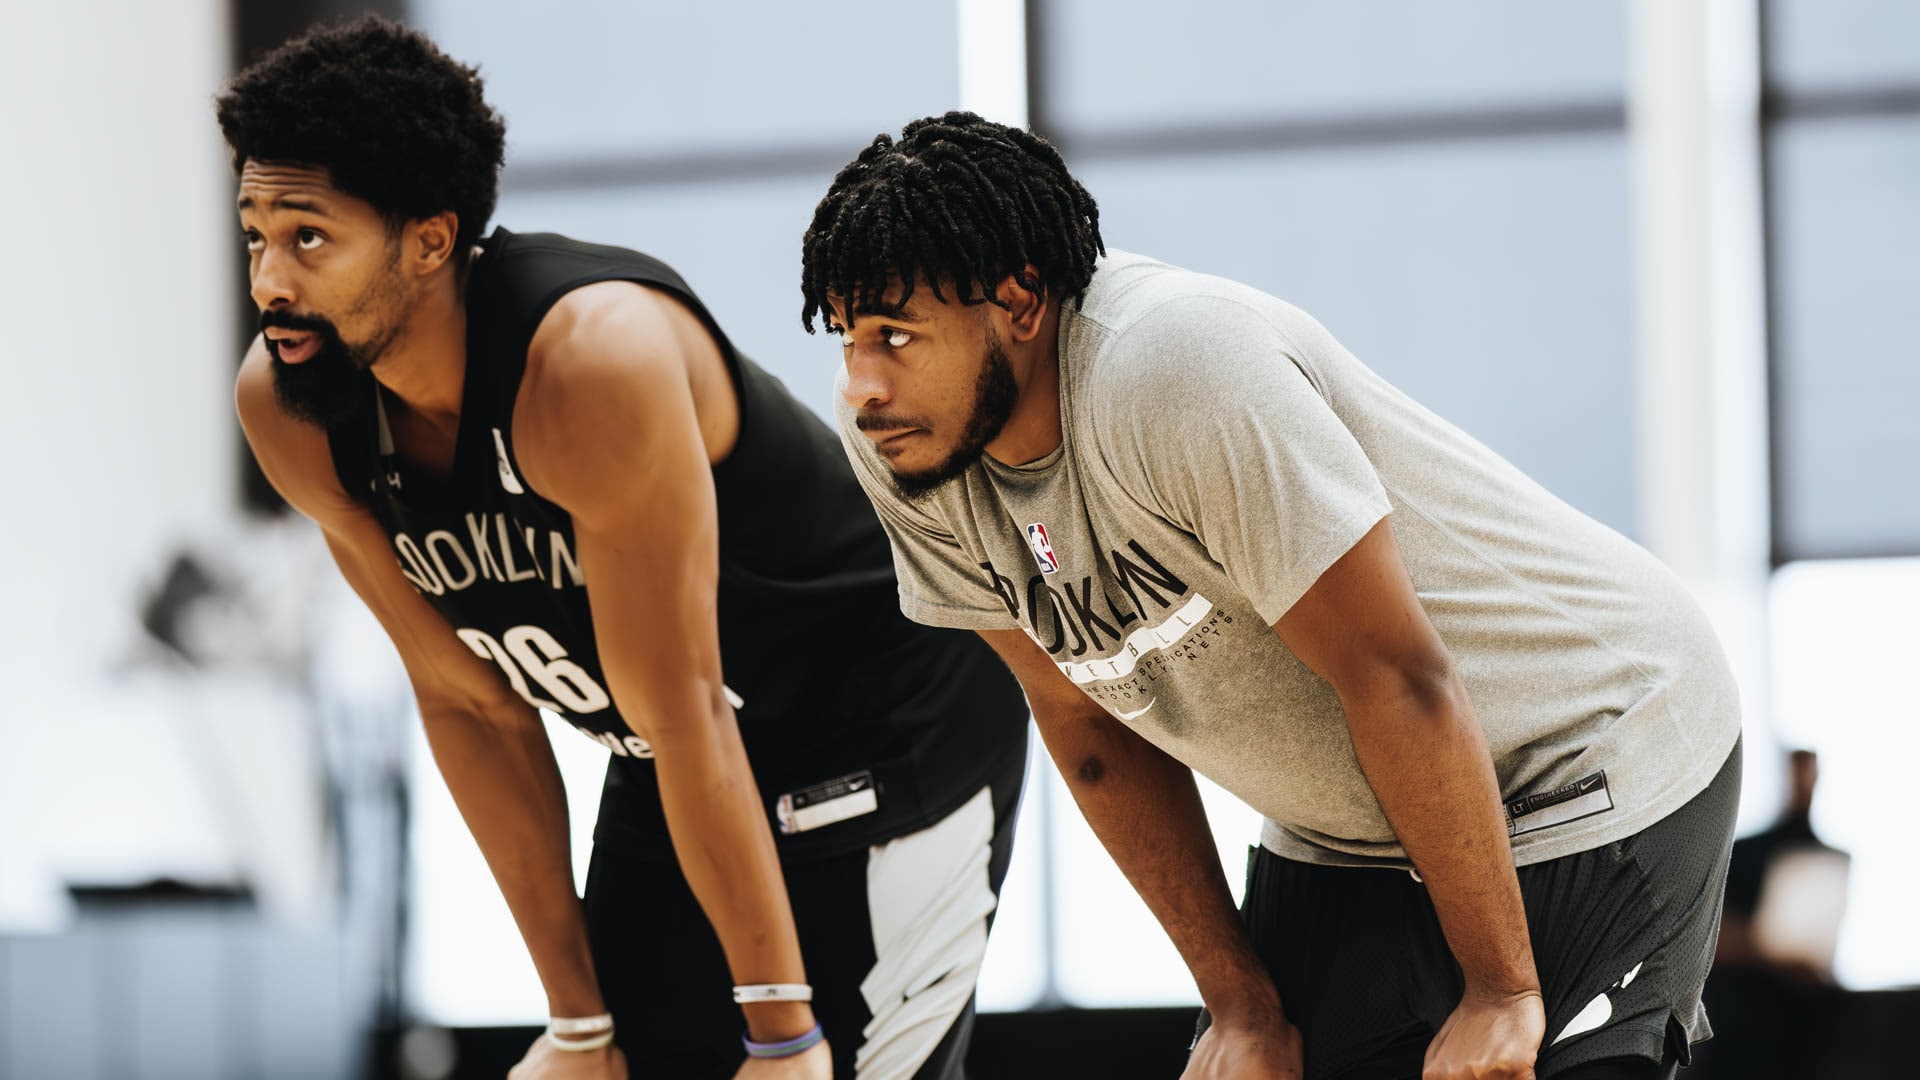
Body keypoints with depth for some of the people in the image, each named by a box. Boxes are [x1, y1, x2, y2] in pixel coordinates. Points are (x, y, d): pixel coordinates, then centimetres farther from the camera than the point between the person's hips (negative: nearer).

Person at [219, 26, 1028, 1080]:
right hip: (665, 783, 6)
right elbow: (468, 699, -3)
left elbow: (682, 713, -28)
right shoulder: (285, 410, -12)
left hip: (895, 746, -6)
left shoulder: (595, 360, -32)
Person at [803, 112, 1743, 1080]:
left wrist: (1501, 991, -22)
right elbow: (1092, 723, 1)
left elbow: (1399, 680, -27)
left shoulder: (1173, 370, -30)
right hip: (1341, 837, 7)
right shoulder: (898, 441, -9)